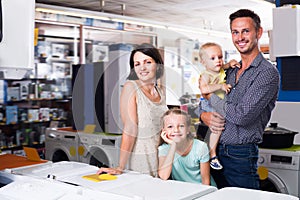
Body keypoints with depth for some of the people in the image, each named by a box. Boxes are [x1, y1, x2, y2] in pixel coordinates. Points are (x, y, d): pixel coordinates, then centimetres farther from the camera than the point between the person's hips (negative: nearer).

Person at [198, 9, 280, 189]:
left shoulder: (268, 73, -11)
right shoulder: (230, 71, 12)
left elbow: (242, 116, -21)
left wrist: (211, 95, -8)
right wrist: (204, 115, -8)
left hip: (241, 156, -7)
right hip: (216, 151, 7)